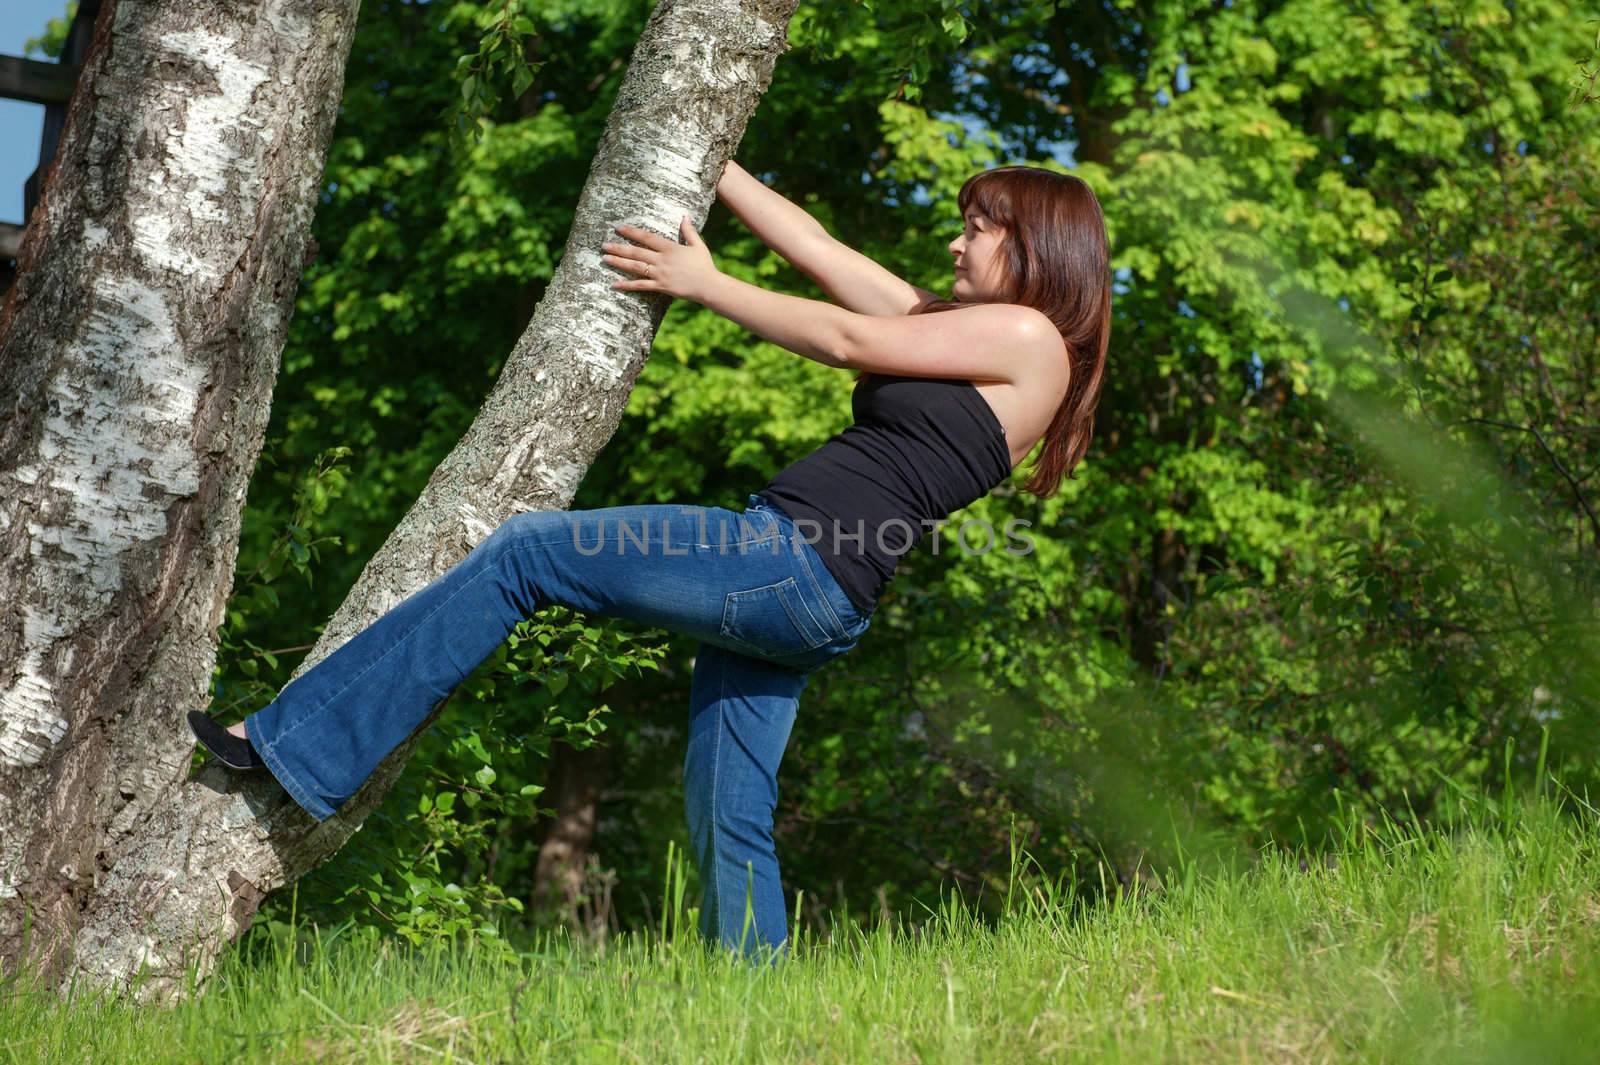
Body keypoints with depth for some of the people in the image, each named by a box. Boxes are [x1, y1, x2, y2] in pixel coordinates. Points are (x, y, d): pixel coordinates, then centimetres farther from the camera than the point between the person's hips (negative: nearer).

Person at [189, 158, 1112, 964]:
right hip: (775, 577, 9)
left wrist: (702, 284, 6)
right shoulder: (956, 330, 24)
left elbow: (844, 339, -3)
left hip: (799, 569, -9)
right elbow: (817, 248, 28)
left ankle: (297, 746, -7)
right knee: (728, 821, 5)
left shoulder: (1028, 337, -3)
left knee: (523, 554, -8)